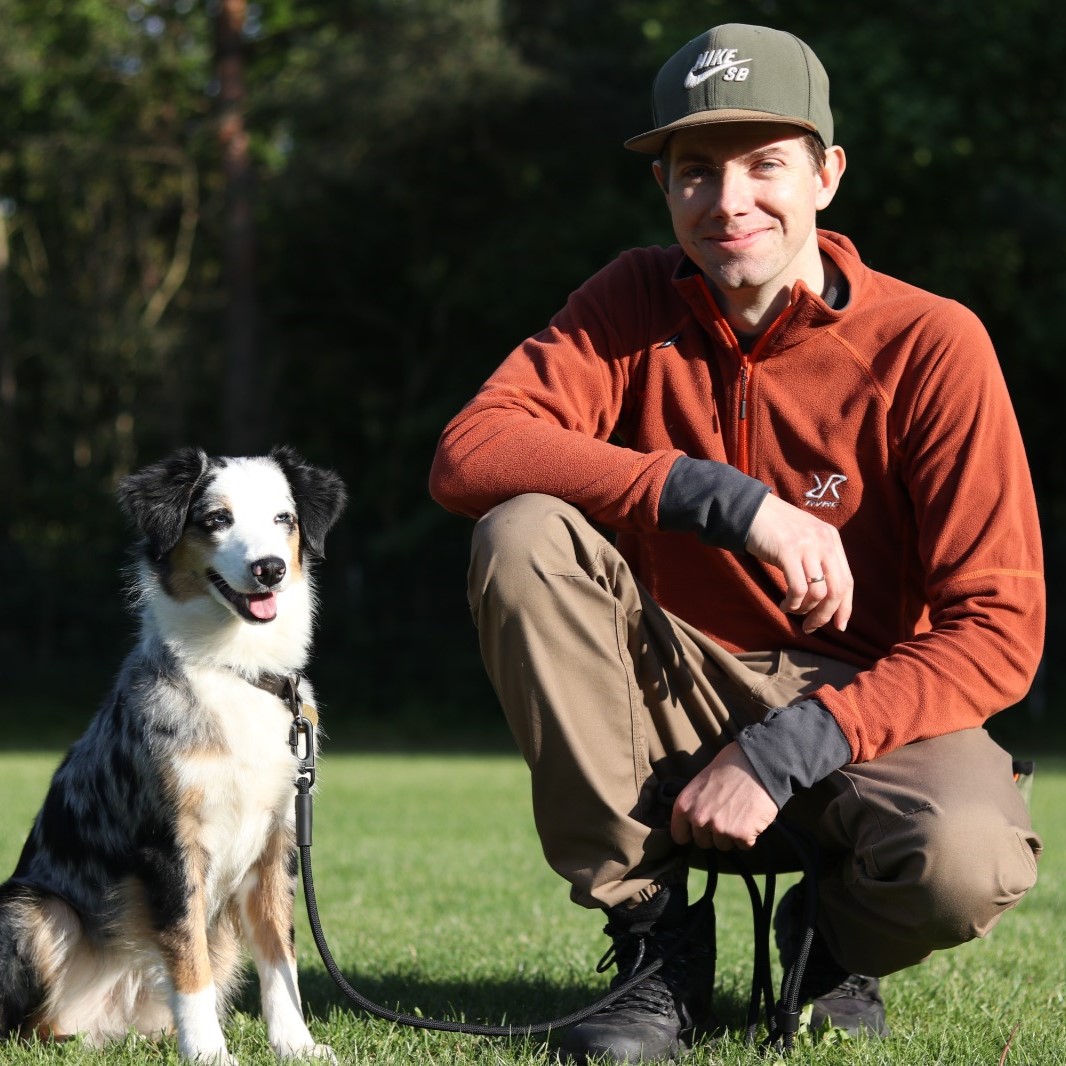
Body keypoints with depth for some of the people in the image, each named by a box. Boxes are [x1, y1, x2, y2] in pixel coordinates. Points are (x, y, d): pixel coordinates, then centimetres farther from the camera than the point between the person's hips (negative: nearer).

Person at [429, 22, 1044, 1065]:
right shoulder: (636, 303, -3)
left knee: (968, 859, -36)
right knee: (523, 537, -25)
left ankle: (831, 943, 6)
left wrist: (783, 752, -25)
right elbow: (466, 455, -20)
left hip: (863, 704, -2)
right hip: (674, 696, 3)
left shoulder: (928, 343, -12)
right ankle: (655, 941, -13)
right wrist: (728, 499, -29)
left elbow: (997, 627, -15)